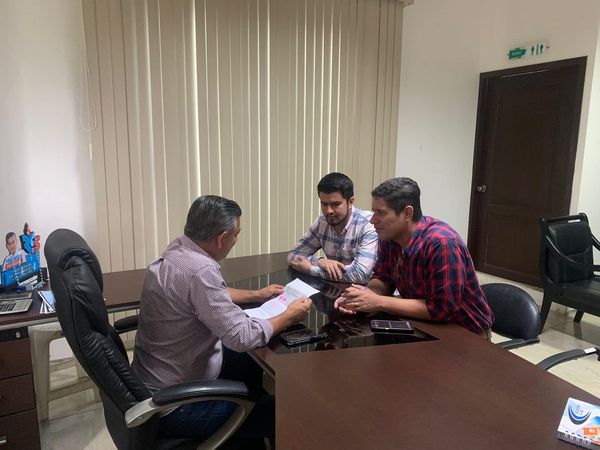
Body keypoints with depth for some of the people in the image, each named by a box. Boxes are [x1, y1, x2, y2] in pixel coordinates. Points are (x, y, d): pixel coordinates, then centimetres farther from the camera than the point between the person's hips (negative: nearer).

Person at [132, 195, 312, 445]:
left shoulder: (178, 250, -3)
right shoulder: (198, 270, -32)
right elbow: (243, 337, -28)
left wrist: (256, 295, 19)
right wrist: (289, 316, -12)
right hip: (175, 405, -9)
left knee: (253, 366, 22)